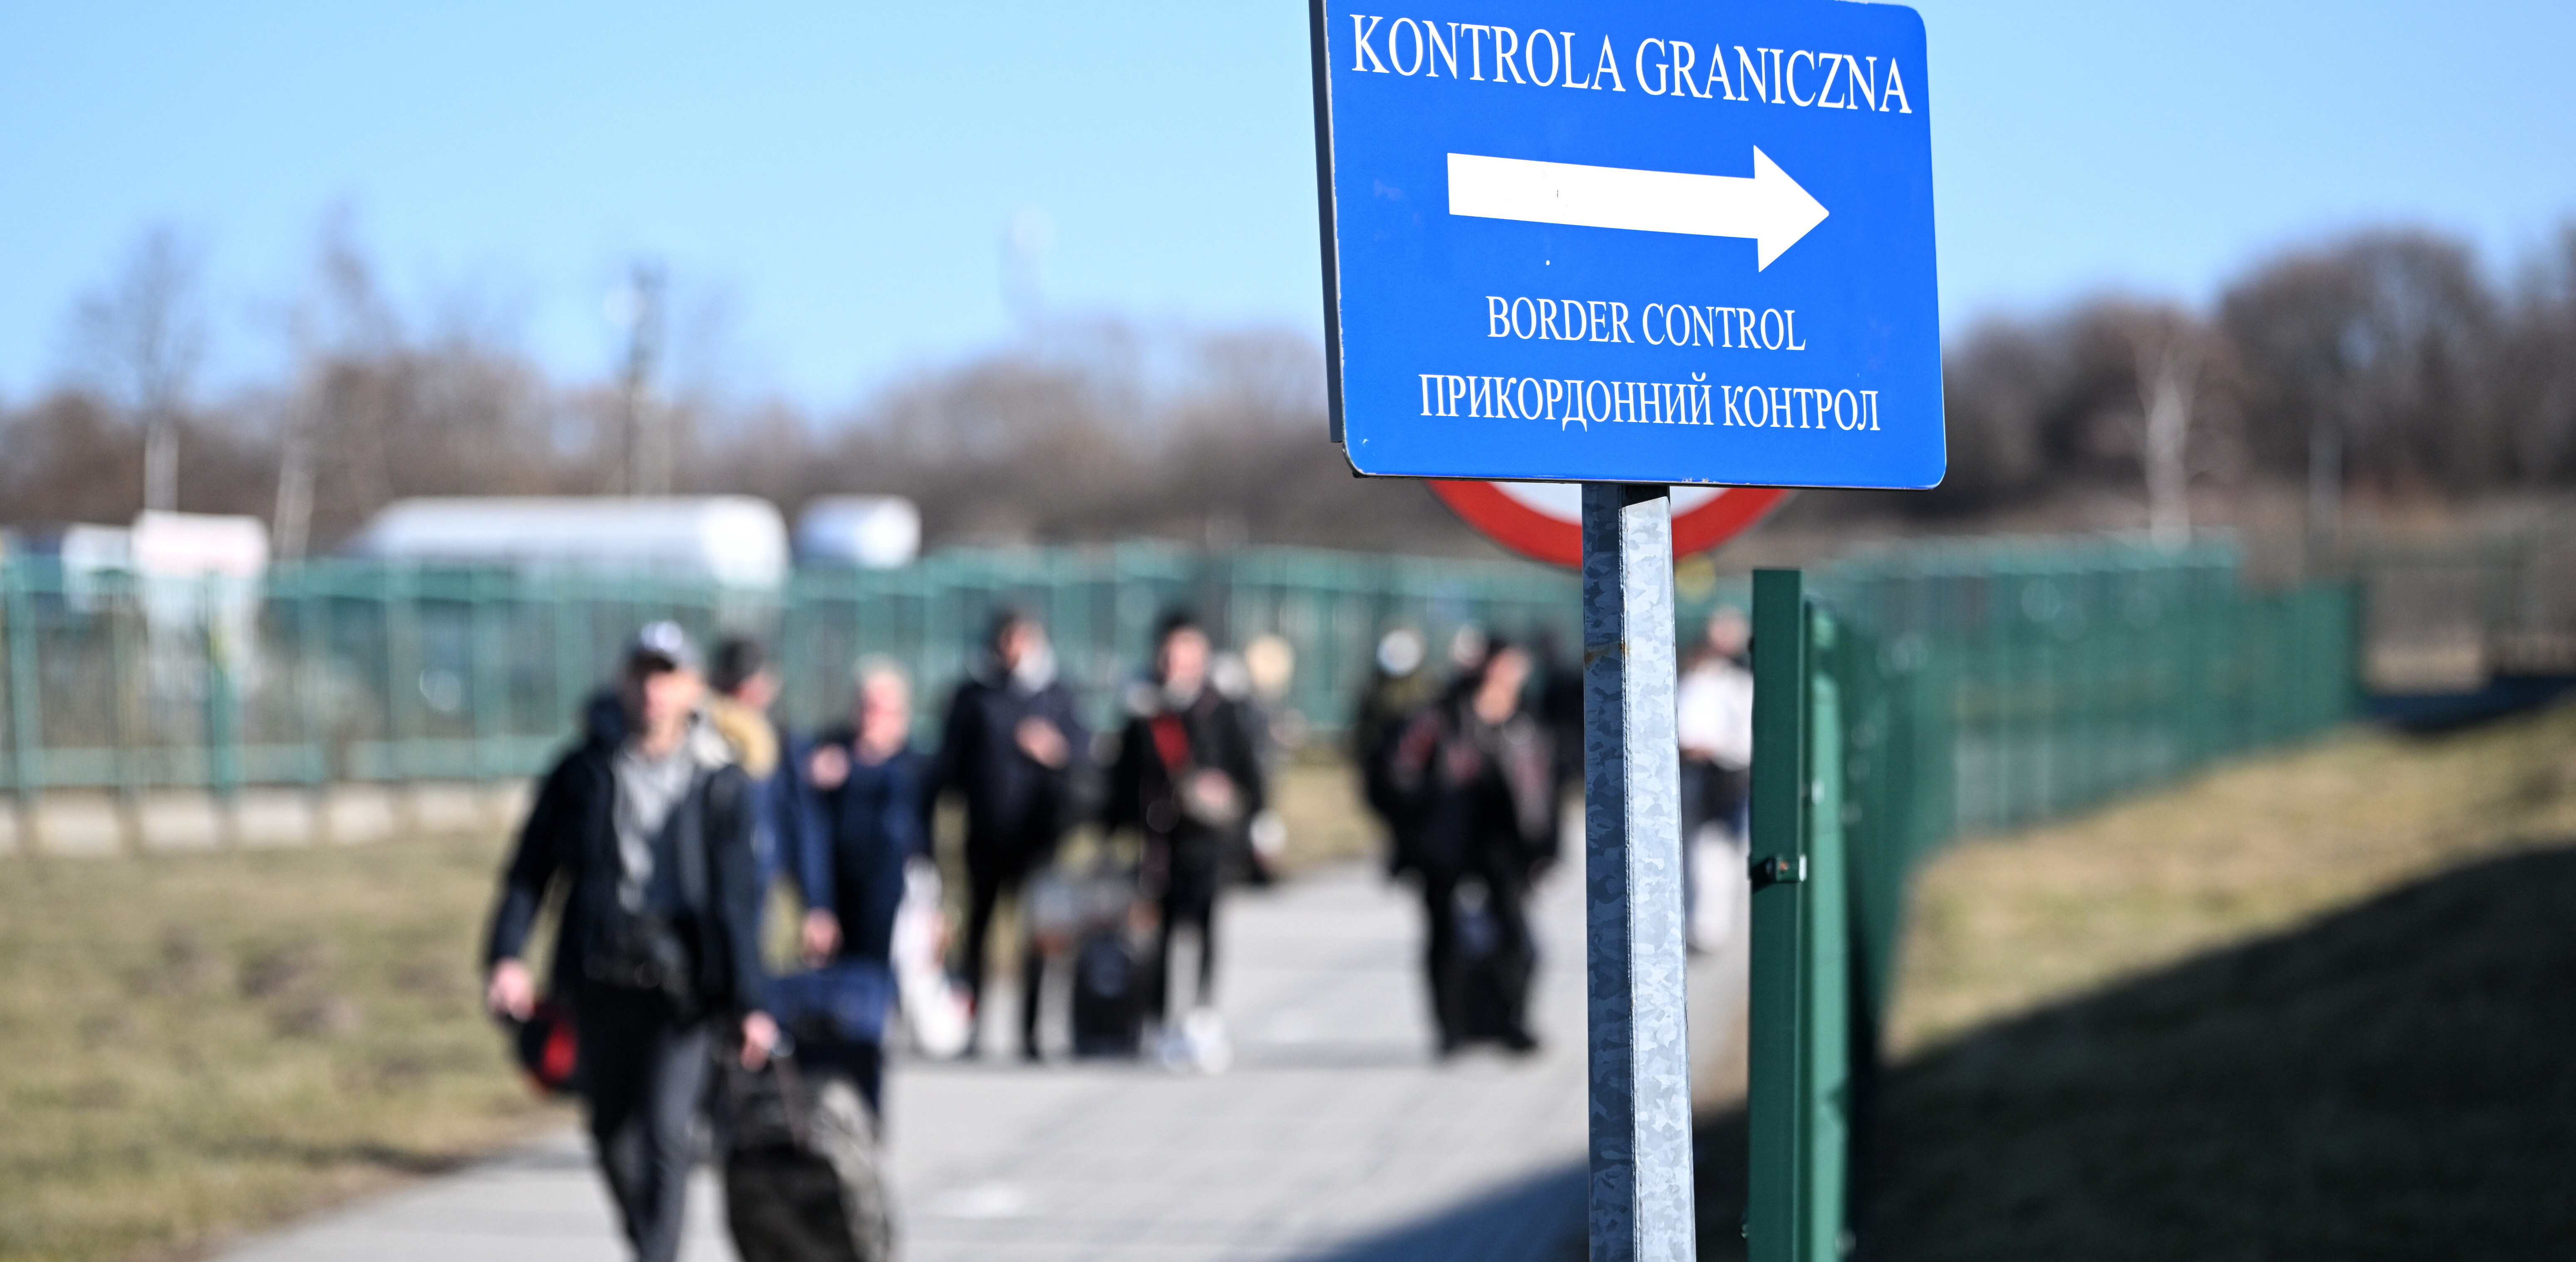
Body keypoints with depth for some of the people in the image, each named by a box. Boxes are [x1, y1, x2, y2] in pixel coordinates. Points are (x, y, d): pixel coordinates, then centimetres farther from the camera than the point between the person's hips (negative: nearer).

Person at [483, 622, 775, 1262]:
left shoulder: (721, 783, -1)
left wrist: (750, 1002, -11)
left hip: (681, 985, -3)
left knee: (665, 1132, -14)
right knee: (612, 1131, 13)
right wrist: (507, 955, -11)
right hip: (601, 980, 3)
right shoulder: (584, 772, 4)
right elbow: (530, 870, 4)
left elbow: (735, 896, -5)